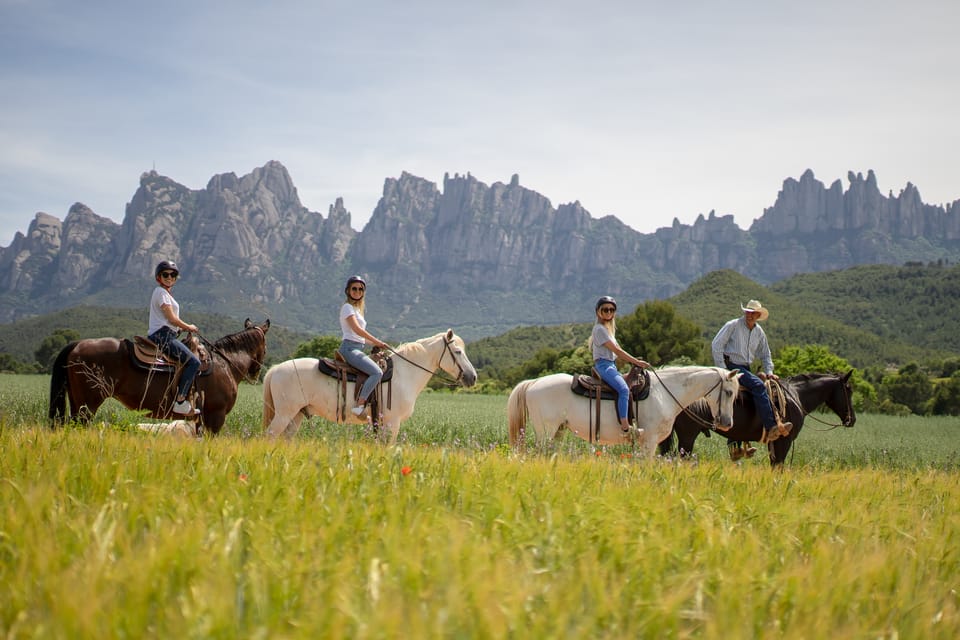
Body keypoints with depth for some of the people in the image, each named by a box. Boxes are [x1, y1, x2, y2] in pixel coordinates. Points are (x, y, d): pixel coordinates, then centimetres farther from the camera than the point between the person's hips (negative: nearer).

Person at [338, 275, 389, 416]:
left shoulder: (358, 309, 23)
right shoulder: (348, 307, -5)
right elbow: (357, 329, -18)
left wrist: (376, 343, 13)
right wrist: (377, 341, -15)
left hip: (358, 349, 10)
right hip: (350, 348, -10)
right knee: (377, 373, -26)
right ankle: (359, 406, -30)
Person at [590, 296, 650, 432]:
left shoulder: (608, 328, 21)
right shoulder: (600, 329, -10)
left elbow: (617, 351, 20)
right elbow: (616, 350, -15)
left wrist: (634, 361, 9)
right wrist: (637, 362, -14)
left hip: (611, 365, 11)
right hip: (603, 365, -11)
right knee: (623, 389, -29)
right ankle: (624, 425, -36)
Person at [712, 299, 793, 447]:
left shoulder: (759, 332, 15)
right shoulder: (733, 325, -4)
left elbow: (765, 355, 25)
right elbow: (716, 345, -9)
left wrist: (769, 372, 8)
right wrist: (722, 369, -14)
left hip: (745, 369, 8)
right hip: (731, 366, -8)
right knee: (758, 385, -28)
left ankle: (735, 446, 5)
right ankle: (771, 427, -35)